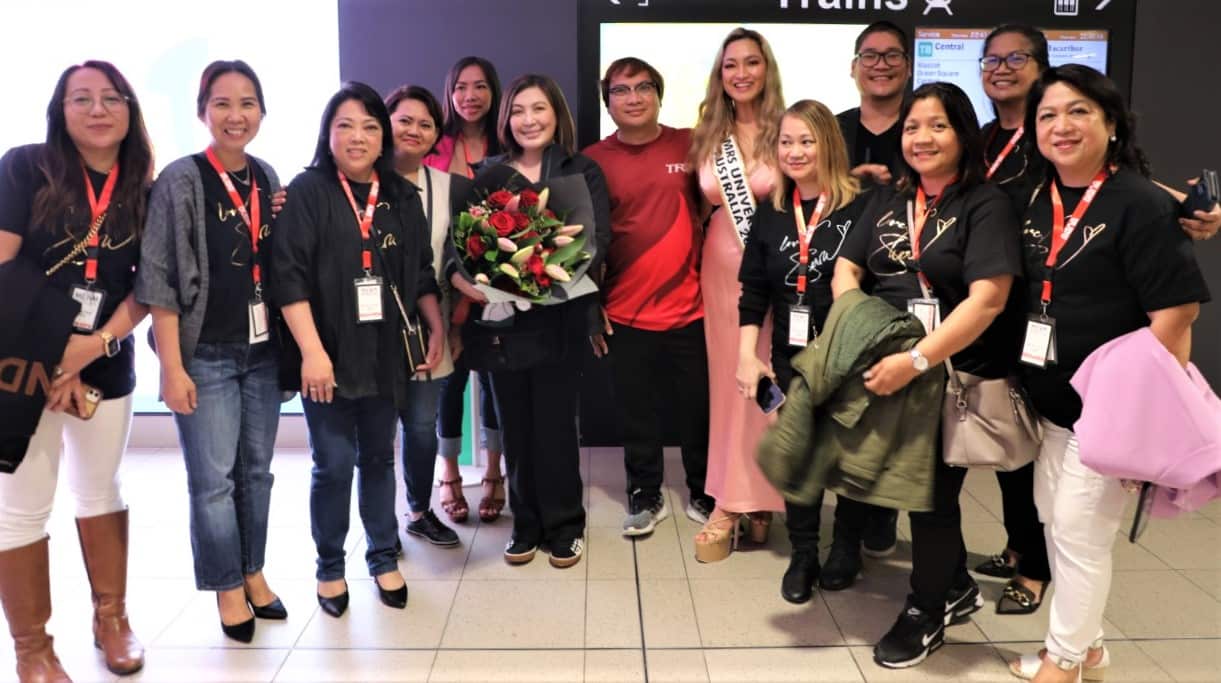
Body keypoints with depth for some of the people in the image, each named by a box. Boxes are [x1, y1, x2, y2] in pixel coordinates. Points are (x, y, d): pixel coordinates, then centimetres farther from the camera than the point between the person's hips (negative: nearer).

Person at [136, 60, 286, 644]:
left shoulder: (268, 179, 6)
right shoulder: (179, 181, -9)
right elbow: (158, 279, -11)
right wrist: (172, 367, -14)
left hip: (262, 351, 5)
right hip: (205, 355, -5)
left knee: (257, 471, 13)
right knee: (213, 477, 2)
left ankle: (253, 574, 28)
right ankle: (228, 588, 19)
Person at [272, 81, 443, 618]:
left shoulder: (402, 197, 8)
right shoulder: (307, 191, -6)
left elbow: (421, 274, 14)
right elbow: (289, 275, -14)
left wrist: (437, 331, 8)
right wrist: (312, 351, -20)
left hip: (387, 354, 4)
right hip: (329, 356, -4)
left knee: (379, 458, 14)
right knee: (334, 464, 3)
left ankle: (384, 558, 29)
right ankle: (330, 567, 22)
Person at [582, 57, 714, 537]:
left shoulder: (690, 146, 1)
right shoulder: (594, 160, -1)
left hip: (691, 307, 1)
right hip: (626, 314, 0)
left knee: (699, 408, 11)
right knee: (637, 414, 10)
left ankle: (703, 494, 29)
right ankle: (646, 496, 28)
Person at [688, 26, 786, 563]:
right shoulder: (706, 136, 7)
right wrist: (695, 266, 7)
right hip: (721, 270, 3)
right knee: (727, 384, 6)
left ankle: (757, 498, 16)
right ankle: (730, 503, 16)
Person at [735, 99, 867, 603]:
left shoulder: (860, 209, -9)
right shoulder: (770, 215, 6)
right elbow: (753, 292, 7)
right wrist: (748, 355, 0)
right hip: (790, 357, 3)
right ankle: (803, 556, 23)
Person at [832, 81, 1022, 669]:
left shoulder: (986, 204, -10)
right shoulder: (888, 199, 9)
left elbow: (987, 300, -21)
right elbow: (845, 270, 7)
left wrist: (914, 362, -28)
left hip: (956, 377, -5)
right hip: (885, 371, 6)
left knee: (933, 493, 6)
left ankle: (926, 612, 28)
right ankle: (957, 588, 40)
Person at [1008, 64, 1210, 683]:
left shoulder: (1141, 204, -15)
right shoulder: (1036, 200, 5)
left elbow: (1176, 313, -18)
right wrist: (1015, 381, 11)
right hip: (1049, 401, 8)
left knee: (1080, 534, 3)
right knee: (1054, 523, 17)